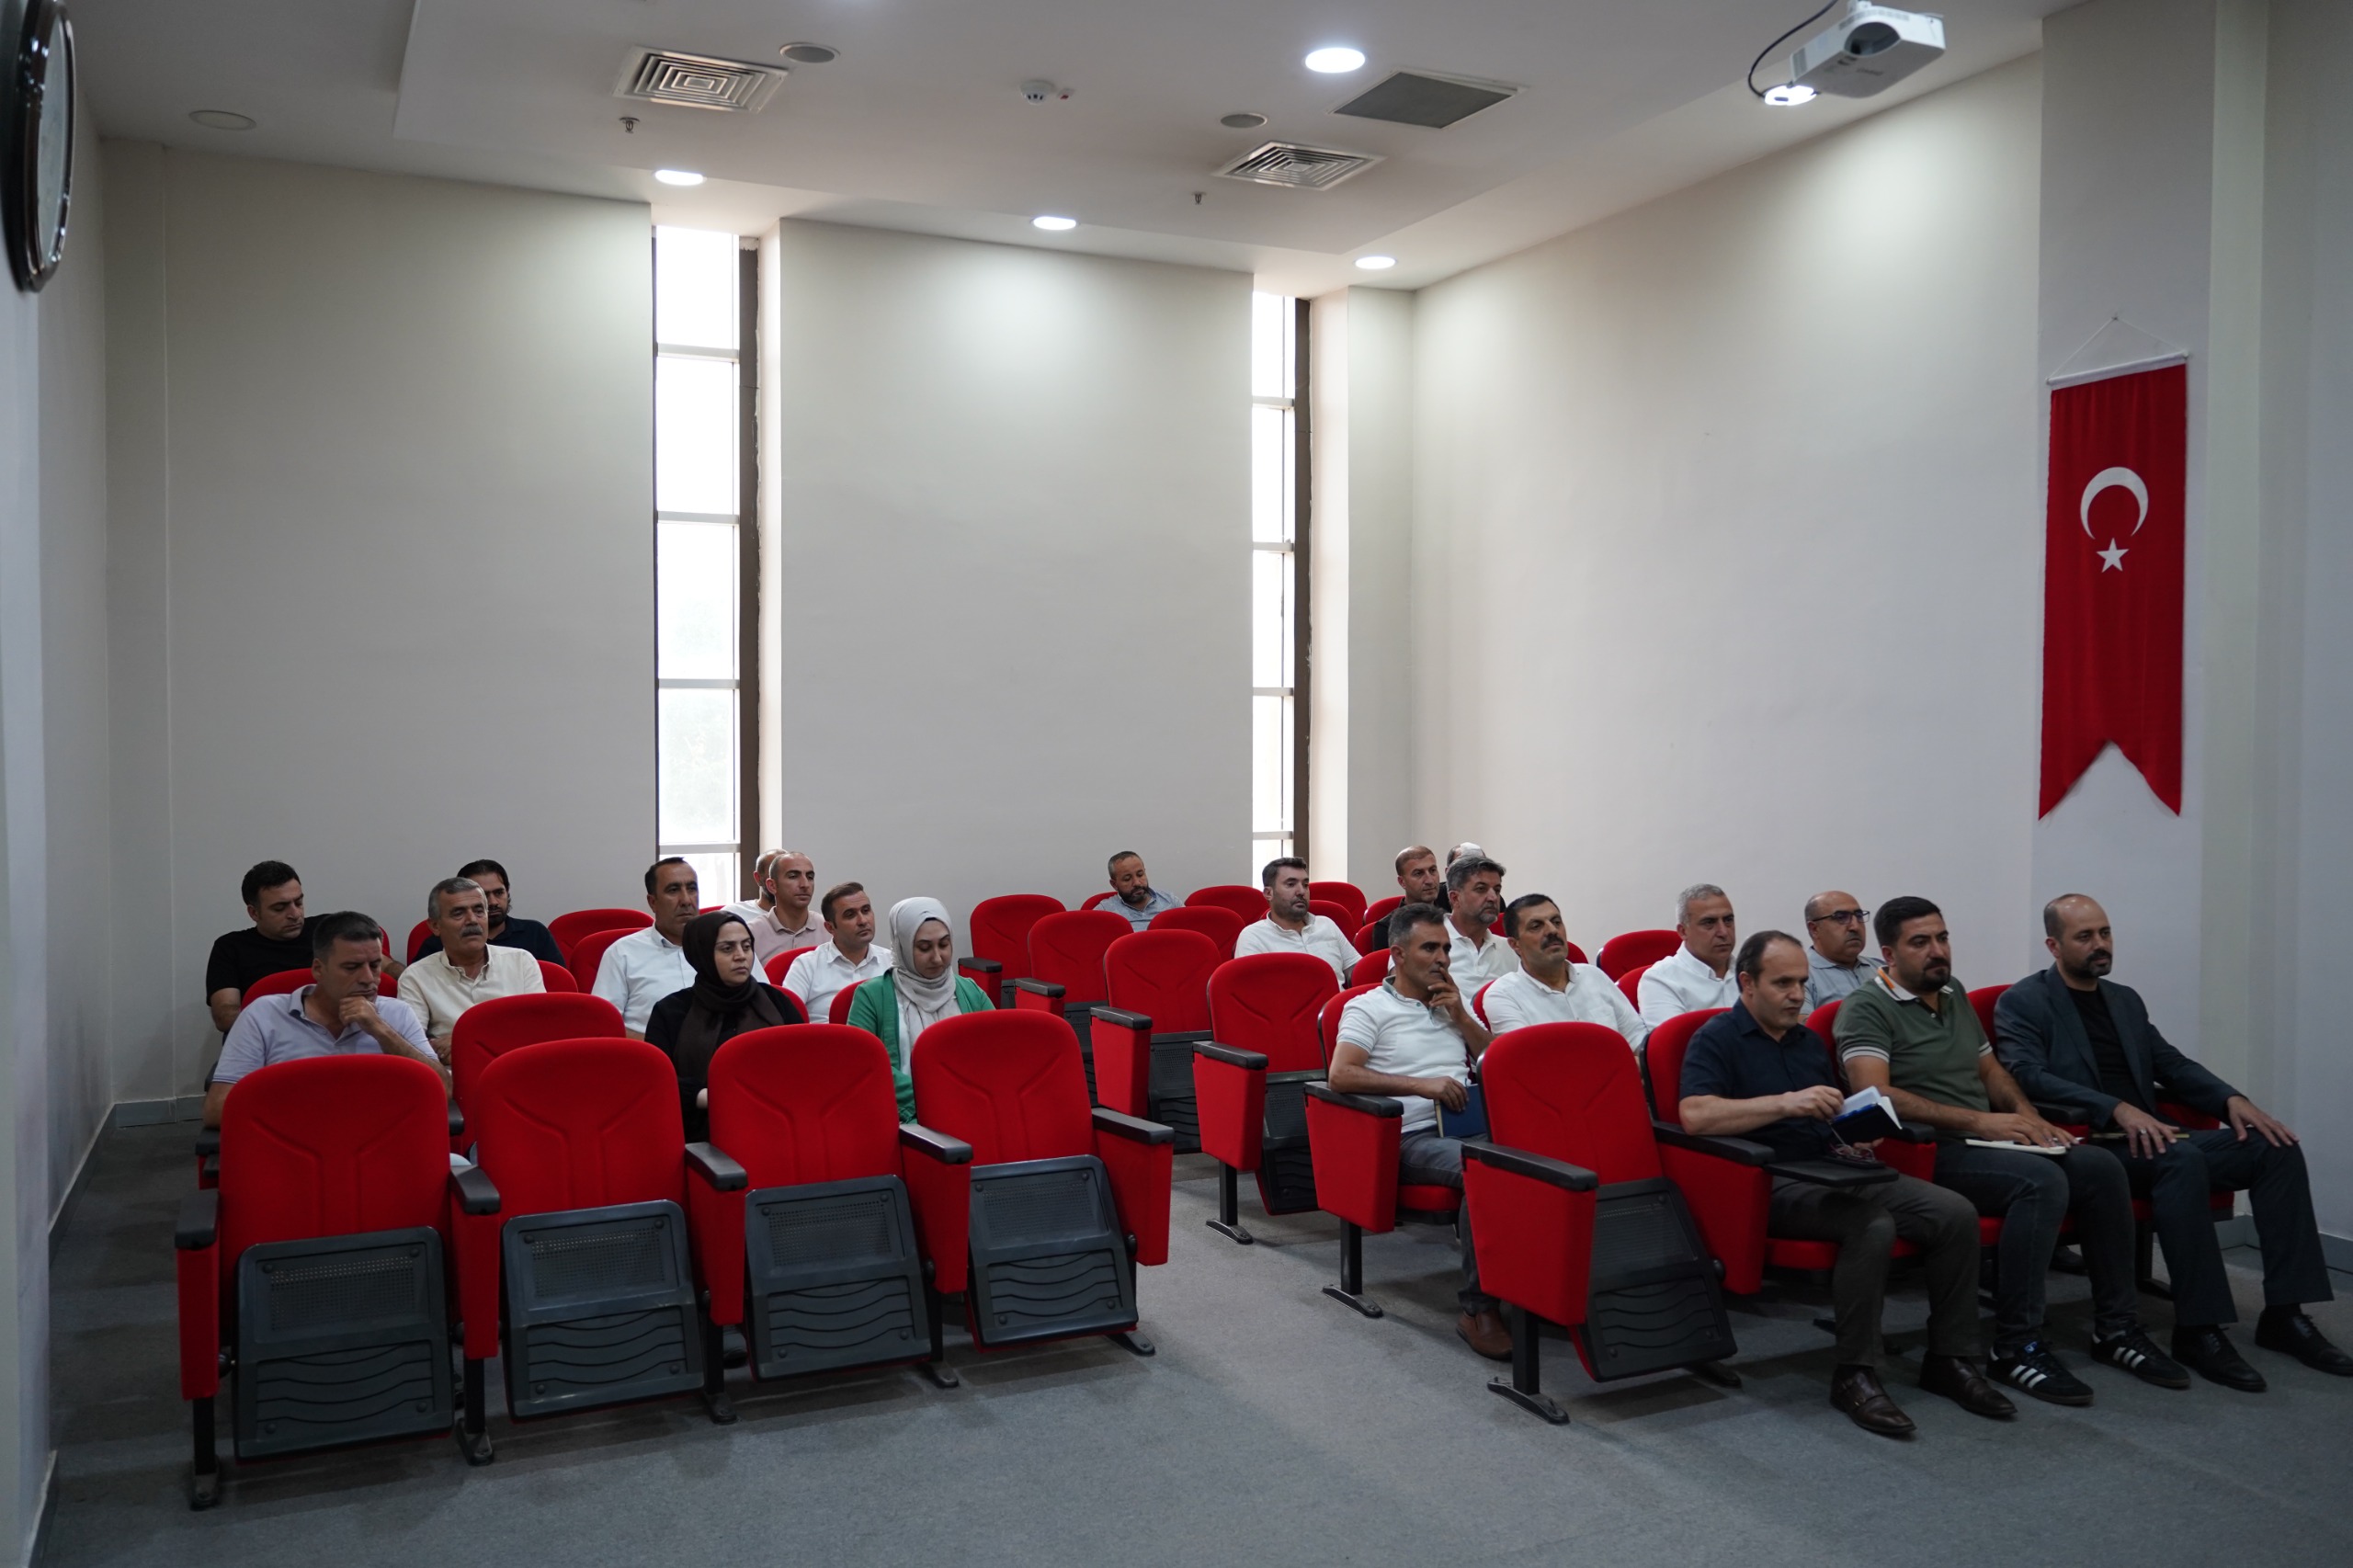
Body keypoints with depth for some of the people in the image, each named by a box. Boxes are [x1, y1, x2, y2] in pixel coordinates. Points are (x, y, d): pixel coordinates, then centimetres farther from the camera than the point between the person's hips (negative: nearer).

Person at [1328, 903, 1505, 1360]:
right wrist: (1423, 1085, -14)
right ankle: (1478, 1308, -25)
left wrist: (1461, 1016, 6)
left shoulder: (1452, 1003, 25)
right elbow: (1341, 1075, -11)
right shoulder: (1369, 1008, 5)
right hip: (1412, 1138, -5)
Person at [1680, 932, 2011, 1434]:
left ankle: (1950, 1358, 0)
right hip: (1772, 1185, -8)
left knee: (1956, 1213, -12)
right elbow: (1696, 1115, -21)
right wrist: (1787, 1103, -27)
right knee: (1871, 1224, -34)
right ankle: (1854, 1374, -21)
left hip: (1831, 1170, 8)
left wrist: (1854, 1141, 6)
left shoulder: (1809, 1041, 22)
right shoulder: (1716, 1040, -3)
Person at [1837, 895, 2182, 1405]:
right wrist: (1978, 1121, -22)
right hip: (1927, 1153, -8)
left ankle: (2116, 1328, 3)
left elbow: (1991, 1069, 27)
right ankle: (2017, 1346, -22)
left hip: (1985, 1140, 8)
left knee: (2101, 1166, -8)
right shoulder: (1866, 1009, -8)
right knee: (2042, 1180, -29)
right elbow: (1876, 1094, -21)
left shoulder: (1954, 994, 20)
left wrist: (2025, 1115, 5)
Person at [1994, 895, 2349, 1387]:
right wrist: (2117, 1110, -27)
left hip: (2149, 1138, 7)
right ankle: (2198, 1329, -29)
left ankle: (2284, 1314, -9)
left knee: (2277, 1147, -11)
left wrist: (2231, 1098, -2)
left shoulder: (2126, 1000, 22)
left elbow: (2173, 1065, 19)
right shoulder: (2022, 1002, -1)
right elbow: (2028, 1078, -16)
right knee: (2182, 1159, -35)